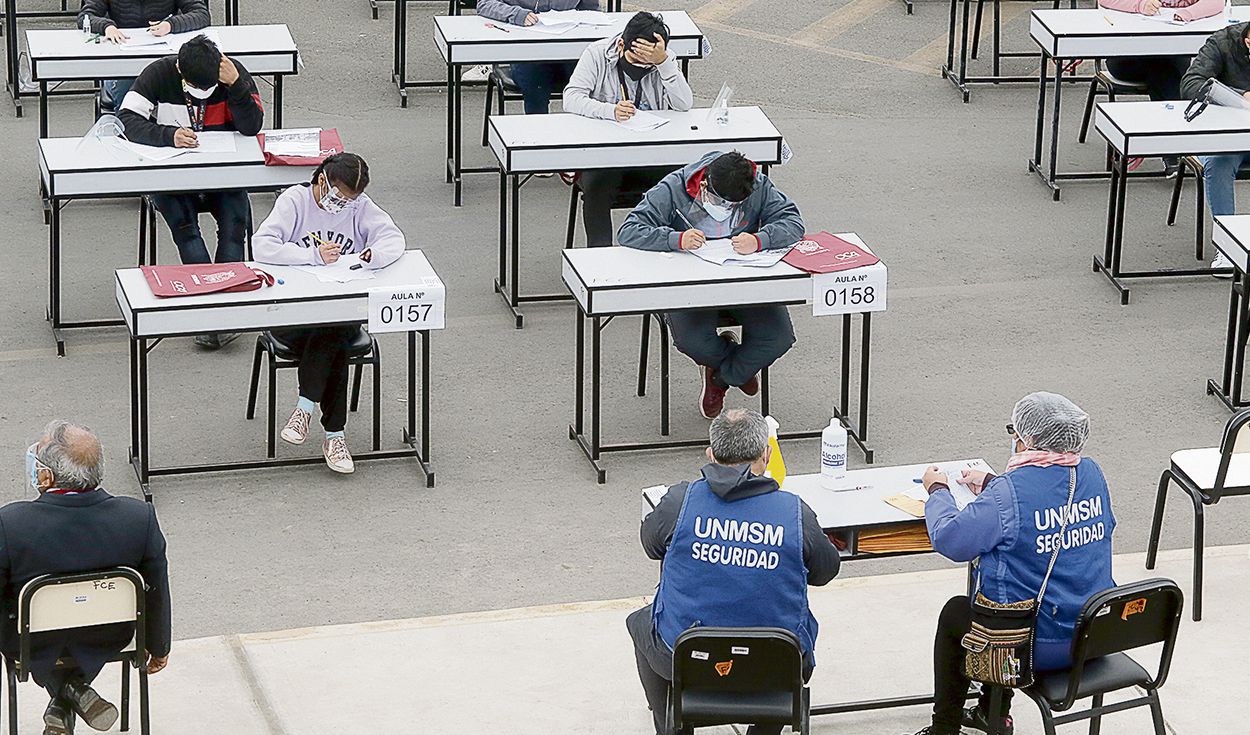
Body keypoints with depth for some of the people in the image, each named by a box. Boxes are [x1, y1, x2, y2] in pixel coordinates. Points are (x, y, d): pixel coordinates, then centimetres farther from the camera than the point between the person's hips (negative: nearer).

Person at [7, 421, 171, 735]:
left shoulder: (10, 523, -32)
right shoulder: (140, 517, -24)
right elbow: (157, 591, -9)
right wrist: (158, 647, 11)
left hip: (33, 646, -2)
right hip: (107, 640, 2)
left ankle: (69, 690, 19)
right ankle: (68, 701, 27)